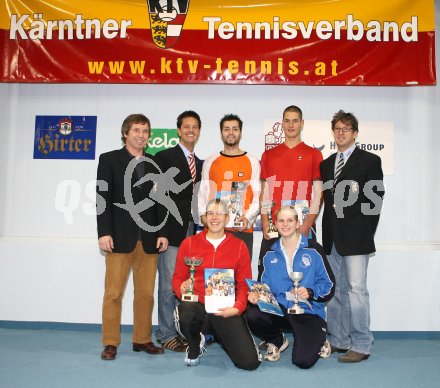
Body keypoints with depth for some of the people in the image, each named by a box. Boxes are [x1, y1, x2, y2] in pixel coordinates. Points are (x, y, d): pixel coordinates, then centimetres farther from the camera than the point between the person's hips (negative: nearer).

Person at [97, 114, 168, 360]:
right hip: (120, 236, -3)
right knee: (114, 293, 1)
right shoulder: (109, 159, 6)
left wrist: (162, 233, 3)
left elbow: (159, 201, 12)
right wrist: (104, 232, -10)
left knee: (146, 293, 5)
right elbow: (103, 198, -2)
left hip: (149, 238, 3)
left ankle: (142, 340, 18)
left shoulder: (155, 164, 14)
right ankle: (111, 343, 12)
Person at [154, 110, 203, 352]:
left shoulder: (200, 164, 18)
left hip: (193, 231, 6)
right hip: (172, 229, -6)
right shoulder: (165, 157, -2)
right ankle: (166, 335, 11)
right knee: (169, 284, -1)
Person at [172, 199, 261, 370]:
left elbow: (244, 284, 6)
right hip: (197, 304, -1)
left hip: (225, 310, 1)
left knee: (250, 362, -10)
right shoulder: (189, 243, 5)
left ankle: (220, 336, 25)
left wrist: (237, 308, -11)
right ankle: (195, 345, 1)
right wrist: (182, 288, -15)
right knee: (185, 313, -39)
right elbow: (178, 278, 9)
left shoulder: (239, 246, 5)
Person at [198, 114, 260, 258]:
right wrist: (203, 214, -4)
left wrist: (248, 217, -12)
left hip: (242, 228, -1)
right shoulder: (210, 161, 12)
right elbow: (203, 192, 12)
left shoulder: (252, 162, 7)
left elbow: (258, 195, 2)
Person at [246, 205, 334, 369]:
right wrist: (257, 294, -9)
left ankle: (316, 340, 19)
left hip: (309, 312, -3)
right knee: (253, 315, -28)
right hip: (280, 309, 3)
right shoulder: (270, 255, 10)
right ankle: (277, 341, 8)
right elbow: (267, 286, 12)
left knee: (303, 361, -21)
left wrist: (310, 292, -20)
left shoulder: (313, 251, -4)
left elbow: (329, 285, -2)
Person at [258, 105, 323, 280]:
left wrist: (308, 223, -10)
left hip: (303, 227, -2)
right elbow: (265, 192, 11)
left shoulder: (314, 154, 6)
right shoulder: (269, 155, 13)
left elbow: (318, 193, 1)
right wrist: (264, 221, 0)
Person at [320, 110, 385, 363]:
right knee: (335, 291, 10)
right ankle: (338, 341, 20)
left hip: (355, 236, -6)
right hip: (332, 237, 6)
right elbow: (327, 199, 14)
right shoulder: (326, 164, 17)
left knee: (356, 289, -6)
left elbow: (375, 198, -4)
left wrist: (366, 233, -7)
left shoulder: (370, 161, 1)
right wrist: (328, 232, 7)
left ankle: (362, 346, 4)